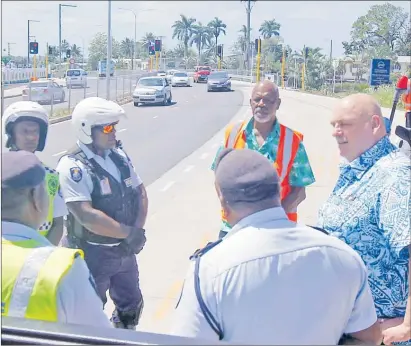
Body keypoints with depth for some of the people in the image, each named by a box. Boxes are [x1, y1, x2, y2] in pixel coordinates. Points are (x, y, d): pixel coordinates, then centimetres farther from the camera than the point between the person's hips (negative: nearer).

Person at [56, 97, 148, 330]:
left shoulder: (119, 156, 2)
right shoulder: (73, 166, -21)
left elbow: (140, 194, 5)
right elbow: (87, 216, -27)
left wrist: (137, 232, -12)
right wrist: (130, 233, -19)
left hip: (125, 250, 7)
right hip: (94, 254, -7)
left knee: (131, 305, 22)